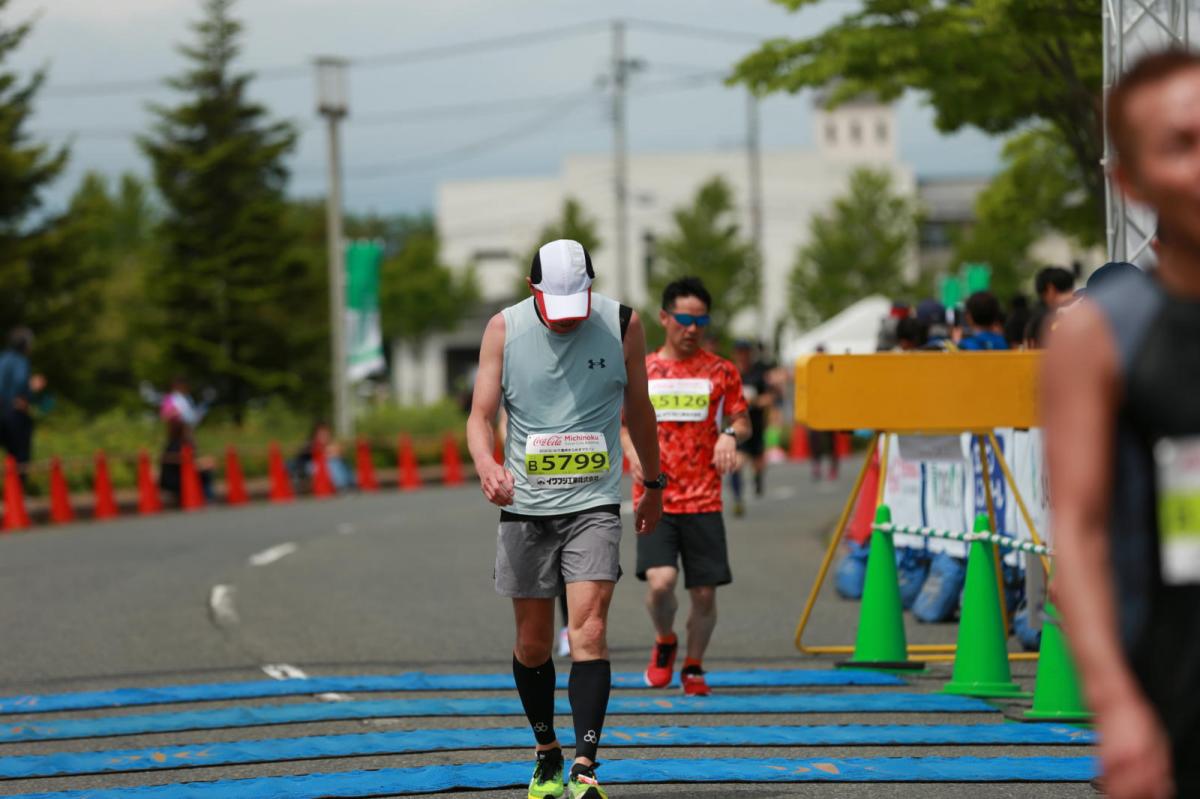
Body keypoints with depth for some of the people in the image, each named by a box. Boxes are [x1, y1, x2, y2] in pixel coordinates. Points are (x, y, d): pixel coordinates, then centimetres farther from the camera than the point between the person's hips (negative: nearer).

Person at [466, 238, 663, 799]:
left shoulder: (622, 325, -2)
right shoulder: (504, 328, -3)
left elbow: (638, 410, 12)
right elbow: (480, 415, -3)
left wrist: (653, 485, 19)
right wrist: (486, 463, -24)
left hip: (594, 505, -1)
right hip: (525, 506, 1)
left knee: (589, 634, -15)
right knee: (533, 644, 9)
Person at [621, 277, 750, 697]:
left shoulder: (721, 371, 5)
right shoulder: (640, 371, 7)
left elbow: (742, 421, 11)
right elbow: (622, 425, 15)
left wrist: (731, 435, -12)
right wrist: (633, 449, -6)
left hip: (703, 501, 1)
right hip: (655, 500, -1)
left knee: (704, 592, 1)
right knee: (660, 581, -19)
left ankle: (693, 666, 24)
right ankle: (664, 642, 12)